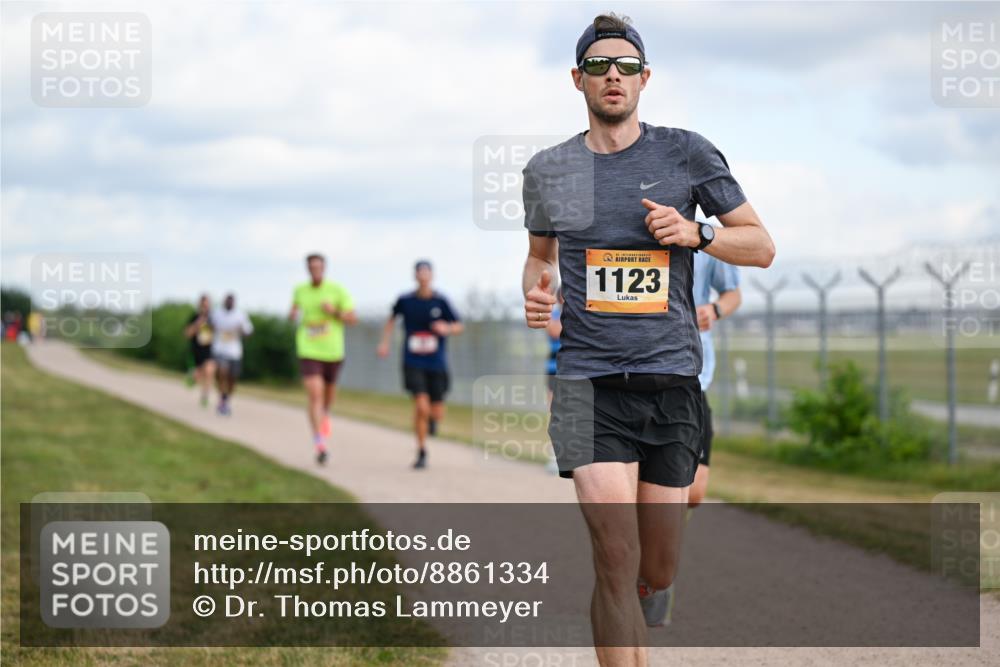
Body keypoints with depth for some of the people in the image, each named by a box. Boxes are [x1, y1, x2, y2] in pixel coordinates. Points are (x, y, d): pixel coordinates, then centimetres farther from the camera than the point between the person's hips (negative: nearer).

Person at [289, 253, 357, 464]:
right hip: (309, 352, -1)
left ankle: (325, 416, 57)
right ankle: (320, 446, -17)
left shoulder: (337, 290, -5)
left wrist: (334, 311, -21)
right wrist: (293, 314, -3)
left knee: (329, 392, 21)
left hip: (332, 351, 1)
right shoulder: (300, 290, 2)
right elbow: (294, 313, 22)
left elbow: (353, 319, -4)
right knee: (314, 396, -15)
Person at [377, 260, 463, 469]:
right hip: (413, 363, -1)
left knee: (437, 413, 4)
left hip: (437, 364, 1)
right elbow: (392, 318, 19)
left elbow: (460, 326, 1)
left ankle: (432, 417, 44)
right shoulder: (405, 300, -2)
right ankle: (421, 452, 0)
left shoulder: (440, 301, -5)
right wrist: (385, 342, 9)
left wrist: (447, 328, -20)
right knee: (421, 407, -17)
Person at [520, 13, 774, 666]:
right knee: (617, 561, -16)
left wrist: (695, 233, -9)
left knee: (657, 572, 7)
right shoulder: (548, 170, 10)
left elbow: (762, 246, 9)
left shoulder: (687, 153, 5)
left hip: (671, 376, 0)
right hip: (589, 379, 0)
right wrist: (536, 289, 4)